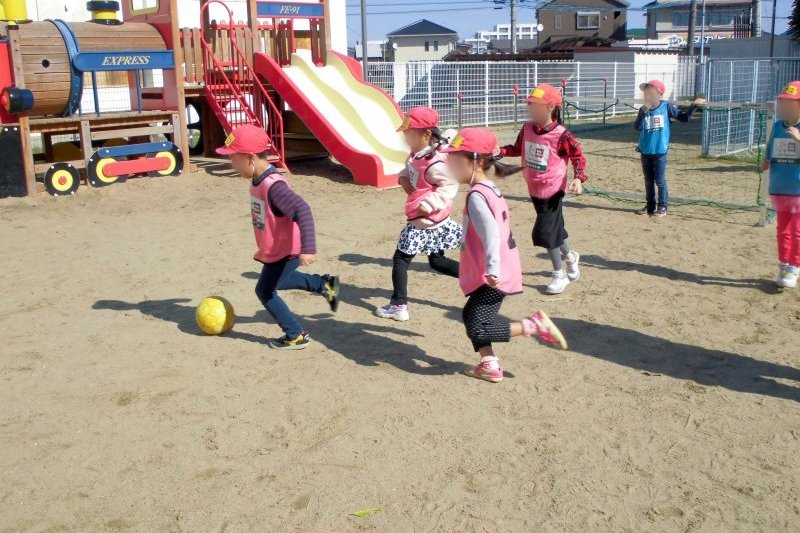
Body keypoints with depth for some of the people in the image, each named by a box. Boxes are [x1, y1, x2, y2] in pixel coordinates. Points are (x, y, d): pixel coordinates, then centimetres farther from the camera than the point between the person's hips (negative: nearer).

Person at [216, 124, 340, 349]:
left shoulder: (273, 185, -32)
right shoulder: (257, 180, -1)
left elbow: (302, 210, -41)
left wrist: (308, 249, -48)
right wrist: (263, 248, 25)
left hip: (286, 252, -10)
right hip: (274, 251, 10)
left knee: (265, 291, 3)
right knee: (277, 281, 30)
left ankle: (296, 336, 17)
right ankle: (325, 284, 36)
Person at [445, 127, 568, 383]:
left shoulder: (476, 196, -19)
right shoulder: (491, 189, 12)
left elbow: (491, 234, -30)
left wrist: (492, 270, -33)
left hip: (493, 278, -10)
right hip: (498, 274, 10)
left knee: (479, 329, -8)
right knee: (470, 315, 18)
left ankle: (534, 325, -4)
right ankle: (490, 364, 21)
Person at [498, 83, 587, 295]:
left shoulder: (561, 135, -19)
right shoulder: (527, 129, -2)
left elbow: (578, 156, -10)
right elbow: (517, 149, 11)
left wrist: (578, 178, -22)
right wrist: (499, 151, -5)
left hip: (553, 190, -6)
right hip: (534, 189, 6)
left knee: (545, 232, -6)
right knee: (554, 227, 20)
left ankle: (559, 274, 12)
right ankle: (570, 256, 46)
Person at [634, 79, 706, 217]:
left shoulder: (666, 107, -3)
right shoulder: (643, 110, 0)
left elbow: (683, 117, 5)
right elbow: (637, 127, -14)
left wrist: (694, 105, -5)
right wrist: (644, 112, -24)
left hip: (660, 151, -3)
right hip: (645, 151, 3)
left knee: (660, 180, 1)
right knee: (648, 180, 12)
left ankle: (662, 206, 11)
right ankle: (650, 206, 23)